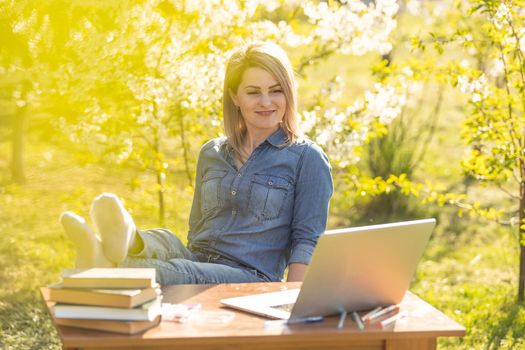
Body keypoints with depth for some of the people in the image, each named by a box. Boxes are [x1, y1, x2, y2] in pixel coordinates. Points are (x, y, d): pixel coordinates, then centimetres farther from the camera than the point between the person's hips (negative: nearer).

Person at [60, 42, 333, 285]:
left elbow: (306, 240, -2)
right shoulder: (211, 153, 19)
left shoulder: (307, 158, 3)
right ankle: (127, 243, -63)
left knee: (176, 271, -36)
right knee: (160, 241, -29)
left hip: (252, 279, -5)